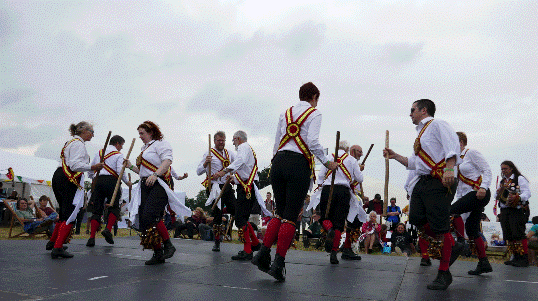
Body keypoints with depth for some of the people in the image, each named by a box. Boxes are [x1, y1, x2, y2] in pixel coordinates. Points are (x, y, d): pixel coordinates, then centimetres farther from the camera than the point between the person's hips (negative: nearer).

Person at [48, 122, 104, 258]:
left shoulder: (71, 142, 25)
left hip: (58, 178, 11)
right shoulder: (78, 144, -8)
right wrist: (92, 167, -26)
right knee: (70, 215, -11)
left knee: (64, 213, 21)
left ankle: (52, 242, 33)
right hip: (68, 180, -11)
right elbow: (75, 164, -20)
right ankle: (57, 248, -15)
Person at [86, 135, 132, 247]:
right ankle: (108, 229, -13)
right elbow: (120, 171, -9)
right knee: (114, 207, 6)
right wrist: (127, 182, 5)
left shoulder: (99, 152, 20)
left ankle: (92, 237, -5)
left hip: (98, 180, 5)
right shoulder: (118, 155, 3)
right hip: (111, 180, -5)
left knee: (96, 209, 3)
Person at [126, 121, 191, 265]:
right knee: (144, 220, 2)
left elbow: (167, 161, -18)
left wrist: (155, 174, -28)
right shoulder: (145, 148, 26)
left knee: (150, 216, -23)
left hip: (159, 184, -9)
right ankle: (158, 254, 8)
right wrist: (131, 167, 19)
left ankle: (168, 245, -8)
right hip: (145, 187, 9)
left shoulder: (160, 143, 0)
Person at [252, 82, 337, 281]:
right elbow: (313, 142, -11)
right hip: (299, 163, -5)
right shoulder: (314, 114, 3)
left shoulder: (286, 113, 18)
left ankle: (263, 254, 9)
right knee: (291, 216, 0)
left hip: (279, 161, 5)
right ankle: (278, 264, -1)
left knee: (280, 213, 16)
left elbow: (276, 143, 16)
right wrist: (326, 163, -1)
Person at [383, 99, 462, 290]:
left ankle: (444, 274, 5)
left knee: (440, 226, -6)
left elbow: (452, 144, -17)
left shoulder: (436, 125, -1)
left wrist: (449, 168, -30)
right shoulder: (421, 133, 27)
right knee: (416, 218, 1)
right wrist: (394, 156, 24)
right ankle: (451, 246, 20)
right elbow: (414, 162, 29)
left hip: (438, 182, -9)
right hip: (422, 182, 9)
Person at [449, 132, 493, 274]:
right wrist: (458, 199, 17)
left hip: (480, 194, -9)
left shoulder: (471, 153, -3)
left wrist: (483, 187, -24)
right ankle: (484, 263, 9)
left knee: (452, 211, -21)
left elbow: (487, 170, -11)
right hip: (468, 195, 9)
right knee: (472, 229, 5)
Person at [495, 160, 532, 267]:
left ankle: (524, 259, -9)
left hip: (517, 211, -7)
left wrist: (517, 197, -28)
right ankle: (516, 257, 14)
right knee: (509, 236, 6)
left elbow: (527, 193, -10)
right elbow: (497, 196, 24)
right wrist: (498, 194, 0)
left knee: (518, 234, -13)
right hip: (504, 211, 7)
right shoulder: (502, 181, 21)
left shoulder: (520, 179, 1)